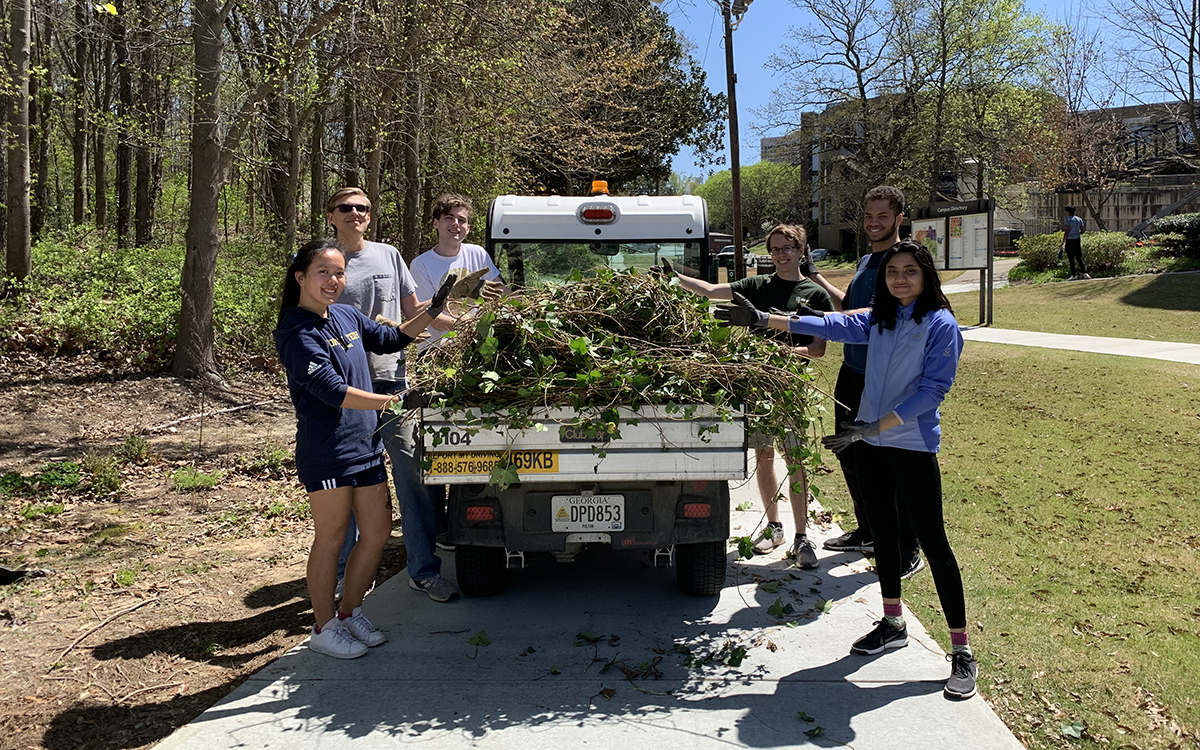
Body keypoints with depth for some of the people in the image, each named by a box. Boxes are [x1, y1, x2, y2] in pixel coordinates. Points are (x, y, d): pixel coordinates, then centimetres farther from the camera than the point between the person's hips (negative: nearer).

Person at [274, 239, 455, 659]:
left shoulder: (347, 317, 10)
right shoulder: (299, 335, -14)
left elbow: (390, 340, 25)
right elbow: (333, 391, -23)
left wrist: (432, 312, 16)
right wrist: (393, 401, -25)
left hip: (366, 444, 8)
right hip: (326, 453, -8)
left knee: (378, 532, 12)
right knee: (331, 539, 3)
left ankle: (350, 612, 30)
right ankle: (325, 628, 20)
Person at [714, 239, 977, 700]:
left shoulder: (940, 324, -10)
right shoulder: (879, 320, 8)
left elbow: (933, 388, -15)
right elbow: (832, 325, 10)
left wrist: (874, 427, -20)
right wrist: (763, 320, 5)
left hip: (912, 445, -6)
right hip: (870, 441, 7)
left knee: (931, 540, -5)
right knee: (882, 530, 16)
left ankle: (962, 653, 4)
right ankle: (892, 625, 33)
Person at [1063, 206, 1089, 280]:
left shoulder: (1067, 220, -10)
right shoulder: (1079, 219, 9)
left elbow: (1066, 232, -17)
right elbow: (1082, 231, 11)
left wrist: (1063, 242, -13)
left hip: (1070, 240, -6)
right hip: (1077, 240, 6)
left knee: (1071, 259, 0)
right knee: (1079, 257, 13)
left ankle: (1074, 275, 2)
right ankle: (1084, 273, 8)